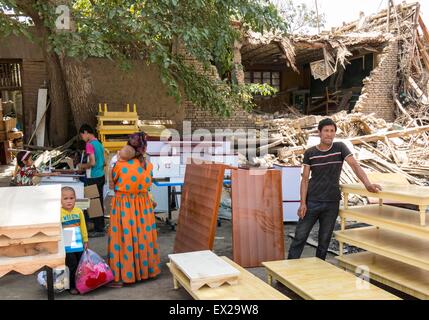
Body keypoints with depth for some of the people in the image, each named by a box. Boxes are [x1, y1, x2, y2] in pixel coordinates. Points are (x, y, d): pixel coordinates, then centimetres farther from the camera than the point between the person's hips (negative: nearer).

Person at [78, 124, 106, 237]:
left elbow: (92, 163, -21)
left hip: (93, 178, -9)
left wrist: (82, 166, -4)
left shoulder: (89, 145, -14)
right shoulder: (99, 144, 12)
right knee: (99, 202, 15)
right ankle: (101, 226, 24)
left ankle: (99, 230, 4)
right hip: (101, 176, 9)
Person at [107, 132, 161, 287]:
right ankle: (145, 269, 29)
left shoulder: (120, 165, -15)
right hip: (142, 205, 4)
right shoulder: (149, 165, -6)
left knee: (124, 238, 4)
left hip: (123, 206, -3)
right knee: (143, 236, 15)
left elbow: (113, 180, 3)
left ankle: (121, 276, 10)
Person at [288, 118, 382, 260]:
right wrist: (303, 203, -9)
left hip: (332, 203, 0)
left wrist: (368, 184, -27)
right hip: (312, 202, 0)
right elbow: (305, 179, -1)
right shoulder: (309, 153, -1)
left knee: (324, 240, 8)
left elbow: (355, 165, -11)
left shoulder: (340, 148, -1)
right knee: (299, 237, 1)